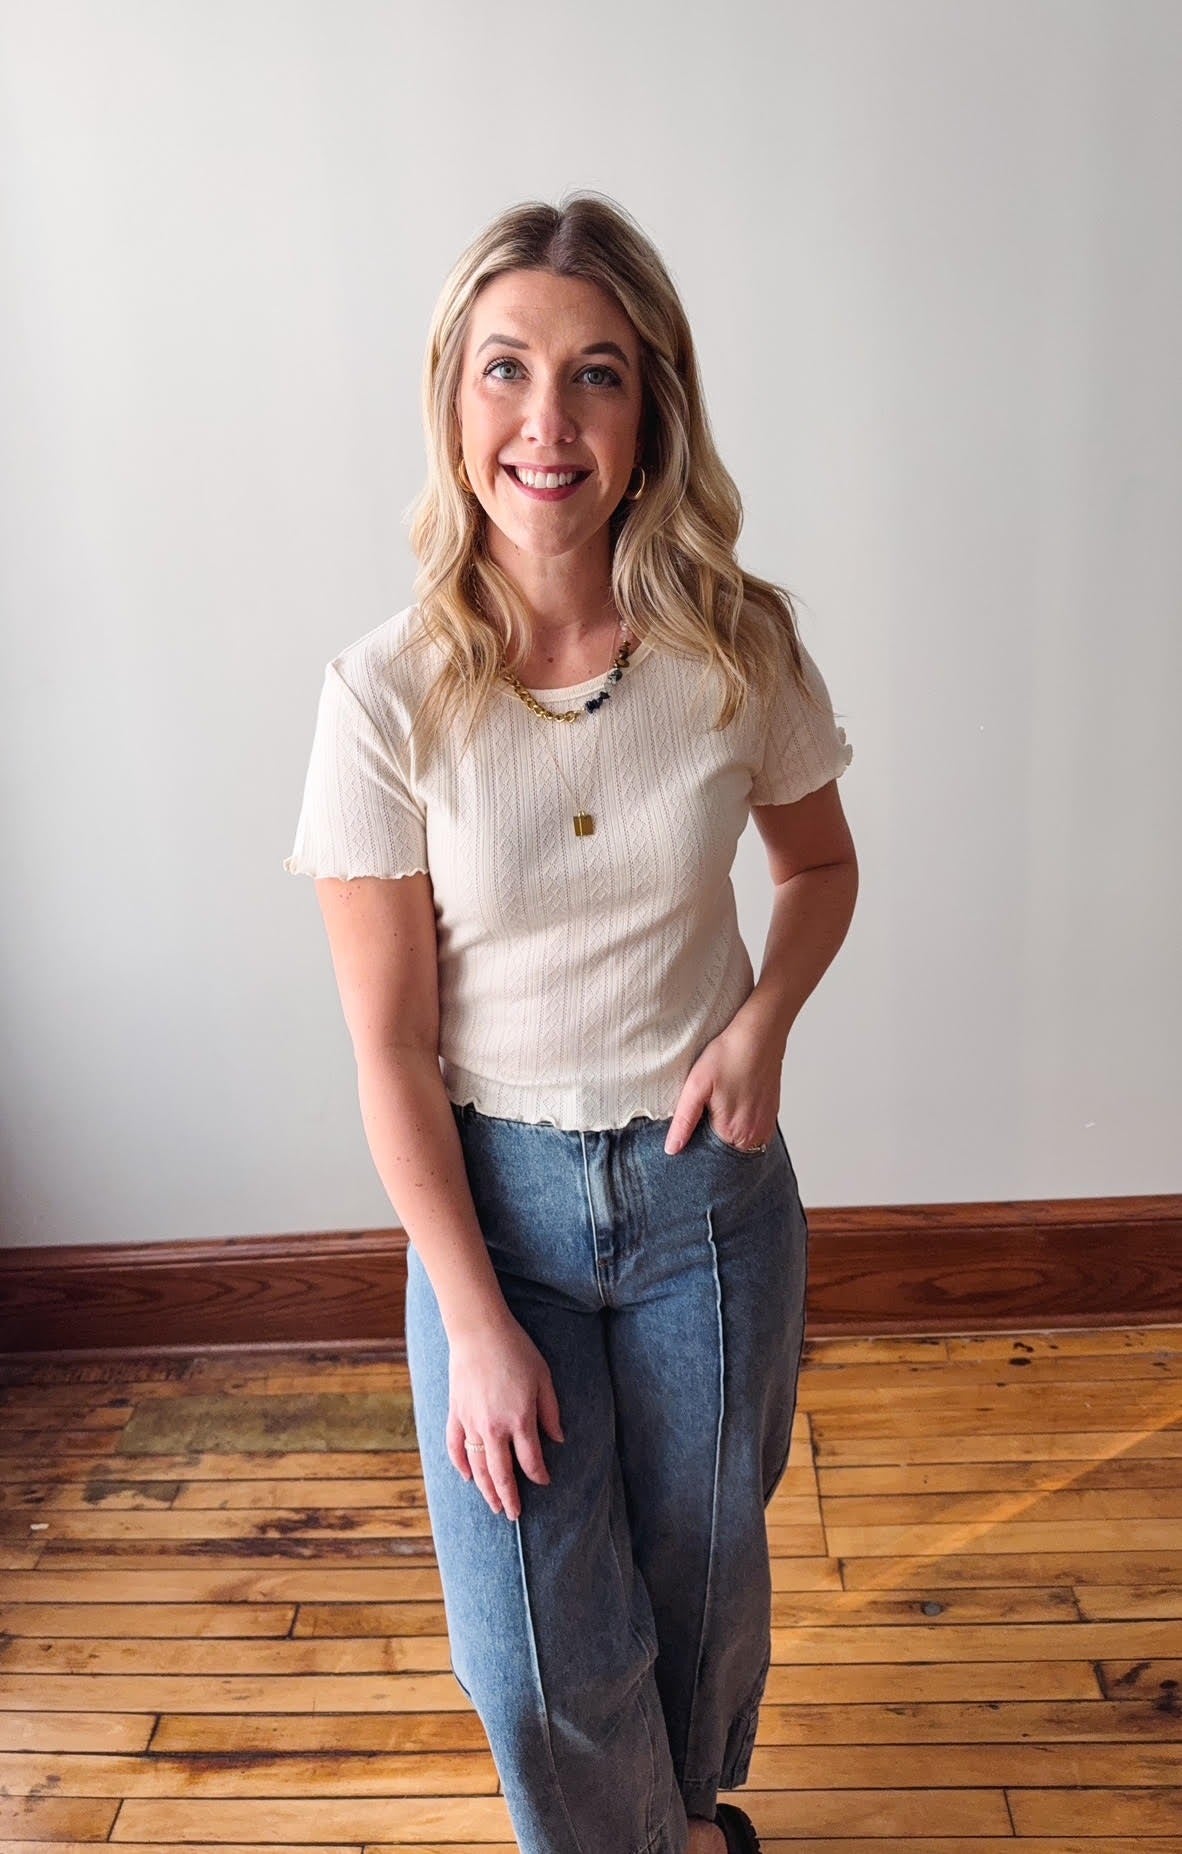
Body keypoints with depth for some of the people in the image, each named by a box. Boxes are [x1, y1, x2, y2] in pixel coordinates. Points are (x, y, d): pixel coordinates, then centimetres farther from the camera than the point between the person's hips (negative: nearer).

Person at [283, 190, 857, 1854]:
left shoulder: (743, 650, -11)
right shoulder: (388, 696, -16)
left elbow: (822, 863, 7)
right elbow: (391, 1049, -12)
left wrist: (766, 1018, -13)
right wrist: (475, 1325, -10)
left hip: (706, 1178, 2)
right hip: (493, 1187, -1)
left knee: (704, 1569, 22)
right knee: (536, 1648, 11)